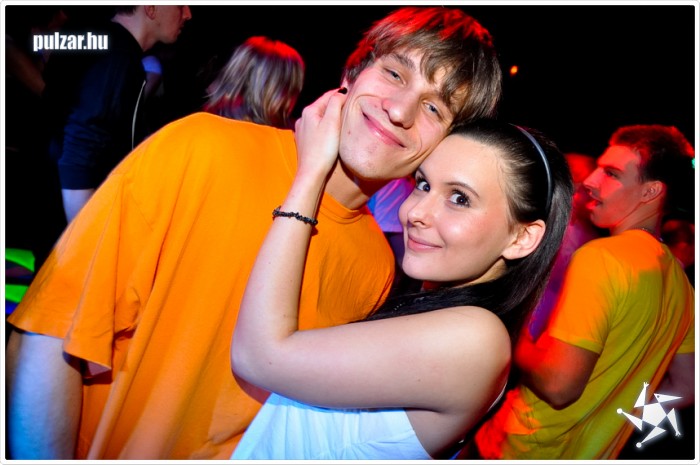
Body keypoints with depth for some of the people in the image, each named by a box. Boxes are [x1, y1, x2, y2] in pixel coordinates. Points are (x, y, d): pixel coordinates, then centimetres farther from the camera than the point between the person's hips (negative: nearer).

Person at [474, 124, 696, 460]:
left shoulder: (600, 256, -24)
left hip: (523, 450, -8)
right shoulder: (677, 278, 2)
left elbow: (558, 385, -28)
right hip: (592, 451, 8)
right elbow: (685, 389, 10)